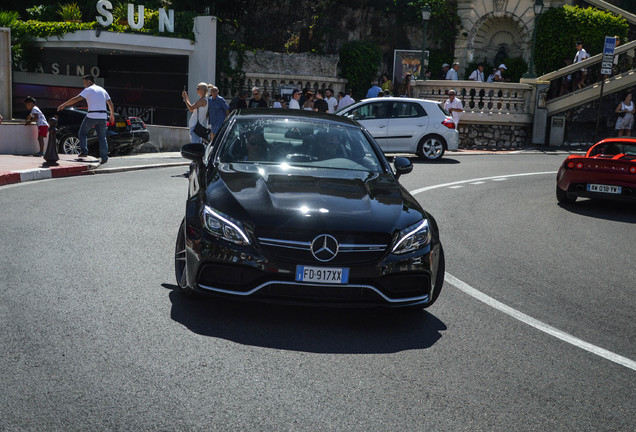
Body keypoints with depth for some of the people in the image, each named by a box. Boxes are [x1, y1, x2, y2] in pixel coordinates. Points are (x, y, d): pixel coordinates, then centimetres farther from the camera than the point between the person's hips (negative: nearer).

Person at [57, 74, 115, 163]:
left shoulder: (88, 90, -1)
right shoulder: (103, 90, 17)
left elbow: (76, 99, -9)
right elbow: (110, 104, 18)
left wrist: (63, 105, -3)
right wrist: (112, 115, 30)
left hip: (92, 116, -5)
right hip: (103, 116, 5)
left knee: (82, 133, 14)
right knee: (102, 137, 10)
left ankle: (84, 151, 3)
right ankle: (104, 157, 1)